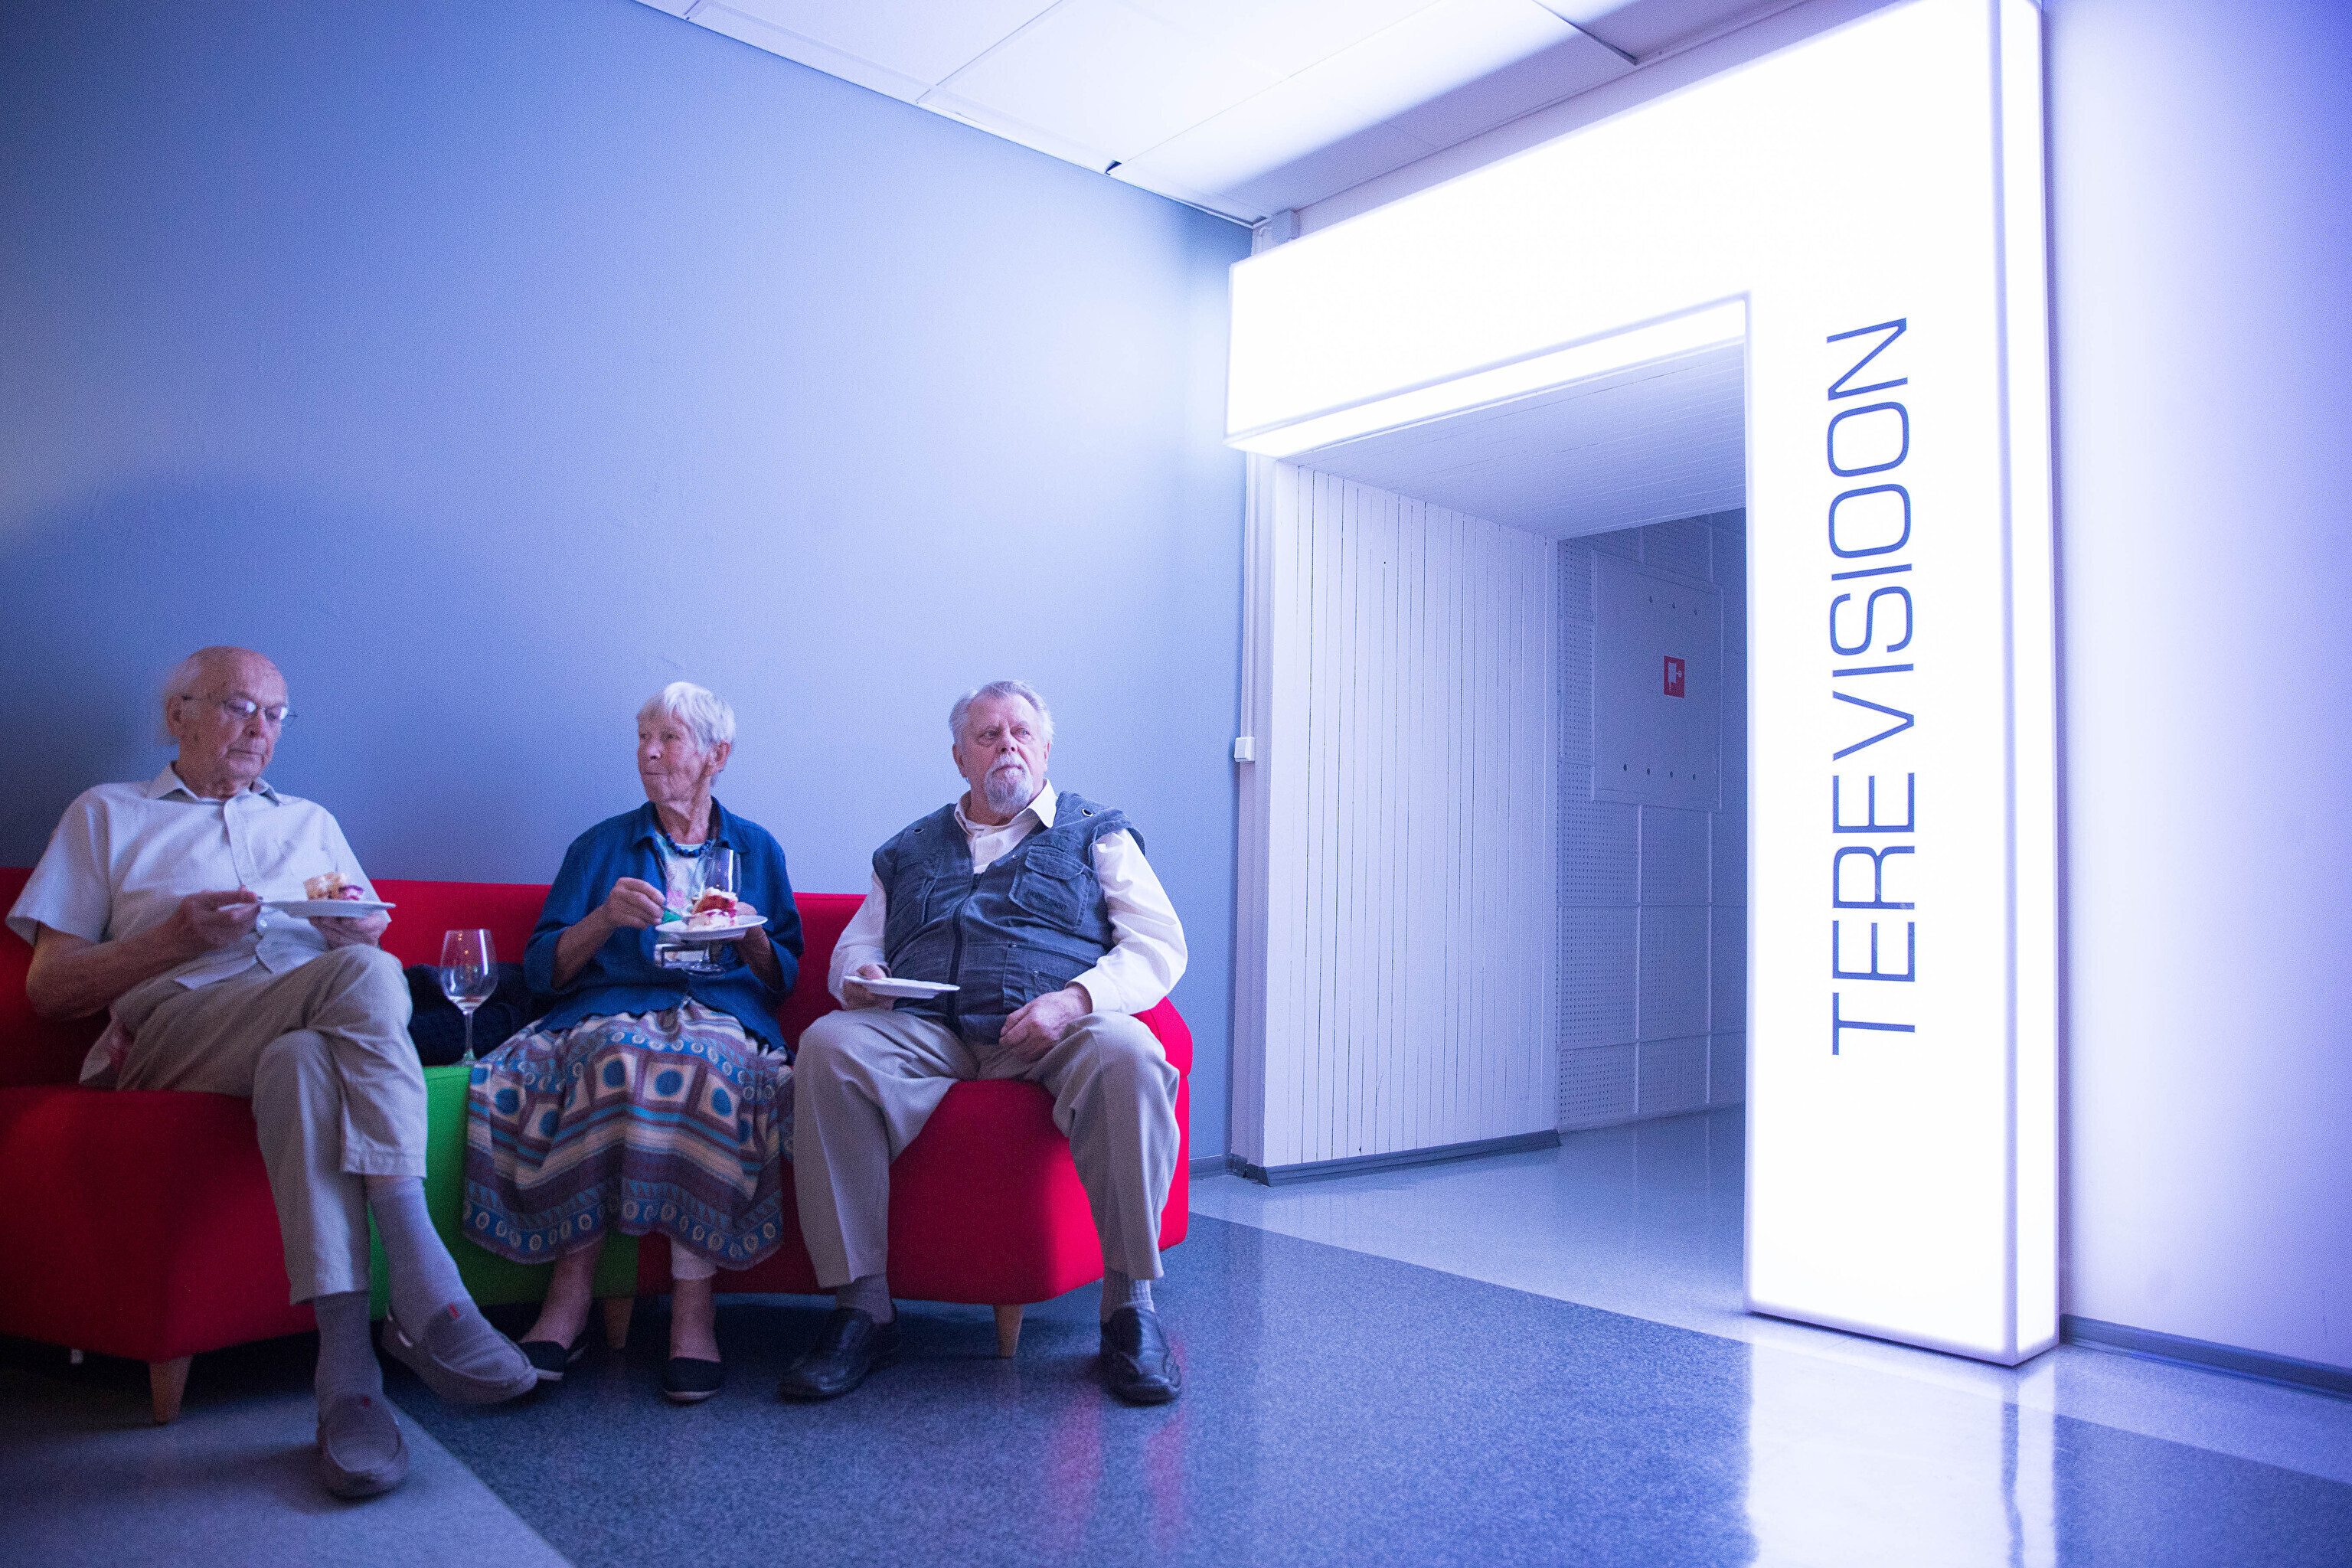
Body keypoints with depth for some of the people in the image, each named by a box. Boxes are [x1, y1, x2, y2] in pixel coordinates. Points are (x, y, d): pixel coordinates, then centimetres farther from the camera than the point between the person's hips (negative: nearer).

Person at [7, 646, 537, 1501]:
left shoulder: (310, 822, 32)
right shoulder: (108, 814, 22)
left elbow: (373, 943, 23)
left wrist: (362, 933, -1)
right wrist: (180, 934, -5)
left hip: (315, 1034, 3)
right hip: (170, 1031, -3)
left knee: (303, 1060, -38)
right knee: (361, 978, -35)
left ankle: (348, 1368, -45)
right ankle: (426, 1292, -43)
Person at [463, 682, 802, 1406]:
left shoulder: (756, 850, 20)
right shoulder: (601, 846, 20)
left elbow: (784, 980, 17)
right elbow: (543, 968, 10)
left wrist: (751, 940, -4)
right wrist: (604, 919, -7)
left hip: (724, 1014, 0)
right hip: (609, 1010, 1)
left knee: (705, 1064, -37)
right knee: (613, 1054, -36)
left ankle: (693, 1308, -38)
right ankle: (570, 1292, -29)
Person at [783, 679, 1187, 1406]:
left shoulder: (1096, 834, 18)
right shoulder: (909, 850, 29)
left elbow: (1160, 945, 6)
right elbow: (856, 943, 28)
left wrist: (1075, 998, -13)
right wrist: (858, 977, 1)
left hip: (1054, 1034, -2)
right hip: (926, 1030, 3)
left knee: (1126, 1055, -36)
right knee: (828, 1046, -29)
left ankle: (1130, 1305, -24)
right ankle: (861, 1305, -23)